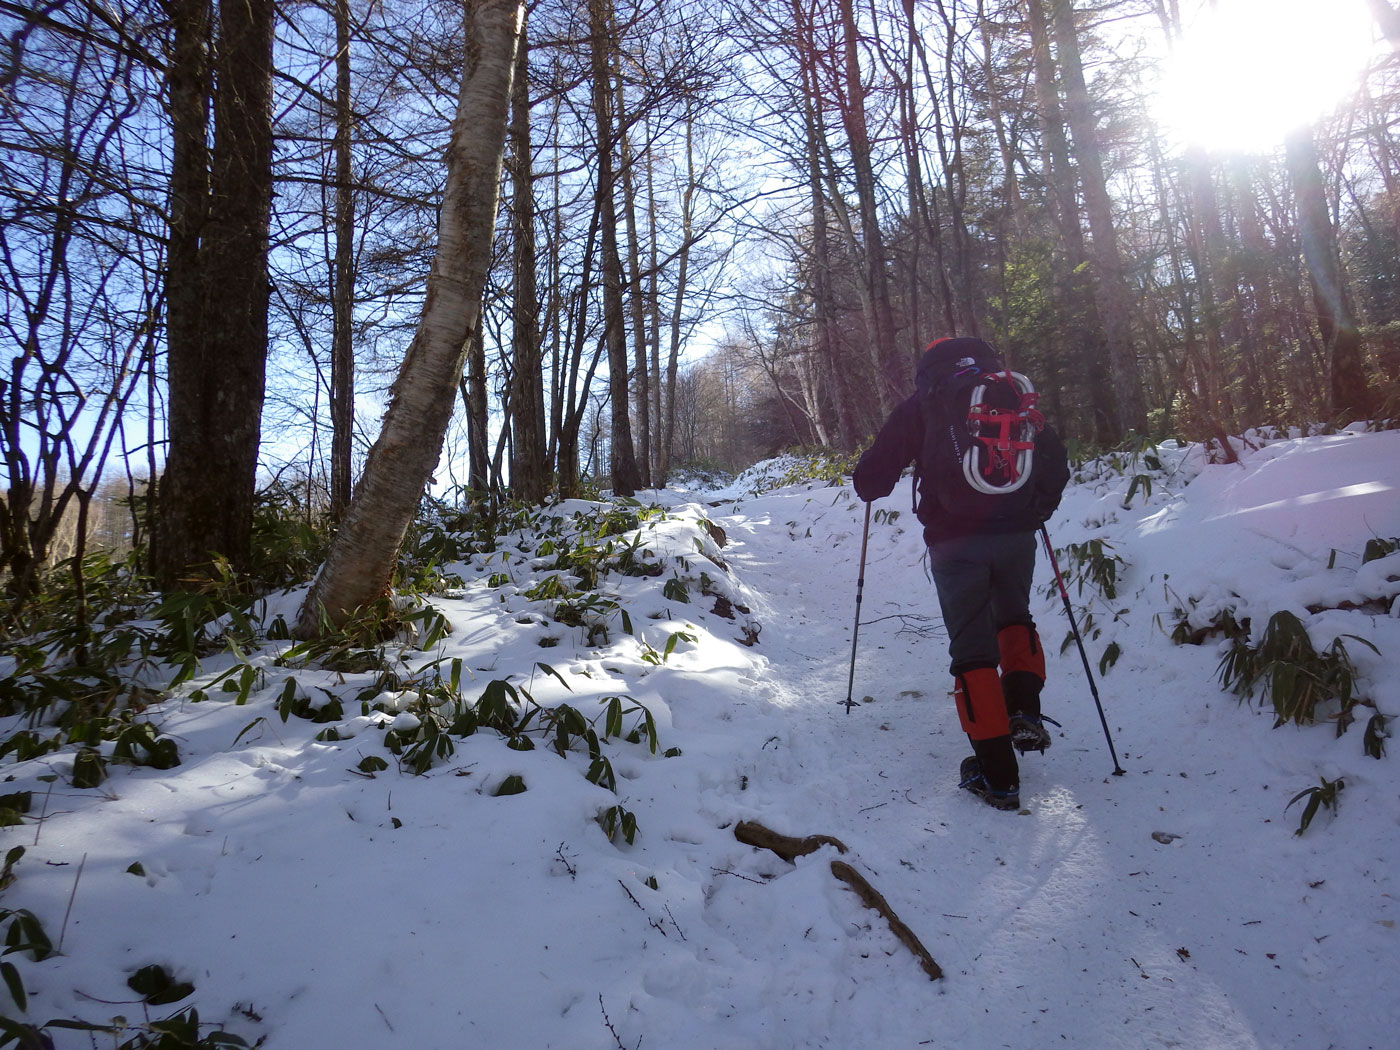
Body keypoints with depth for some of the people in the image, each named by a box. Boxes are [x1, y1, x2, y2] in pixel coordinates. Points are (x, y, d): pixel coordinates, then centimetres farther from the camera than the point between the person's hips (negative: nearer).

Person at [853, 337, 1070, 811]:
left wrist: (868, 488, 23)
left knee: (972, 647, 5)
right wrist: (1039, 508, 32)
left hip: (956, 542, -3)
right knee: (1014, 616, 30)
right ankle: (1025, 711, 15)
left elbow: (873, 477, 0)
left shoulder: (920, 405, 3)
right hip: (1017, 535, 3)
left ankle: (997, 774, 6)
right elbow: (1056, 461, 16)